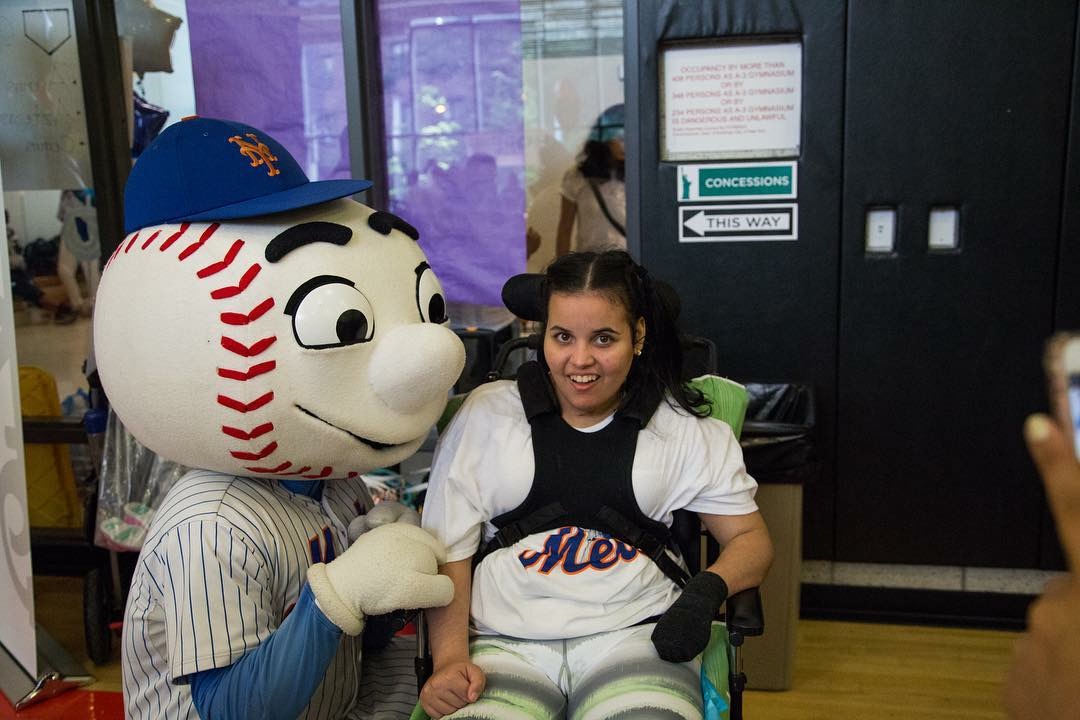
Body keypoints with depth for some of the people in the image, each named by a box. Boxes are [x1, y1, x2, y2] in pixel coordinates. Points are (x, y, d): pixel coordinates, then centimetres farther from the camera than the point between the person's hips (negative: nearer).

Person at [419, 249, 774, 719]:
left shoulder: (686, 429, 12)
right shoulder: (485, 415, 10)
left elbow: (753, 540, 14)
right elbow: (448, 552, 8)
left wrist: (709, 590, -9)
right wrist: (449, 659, -8)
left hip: (637, 638, 1)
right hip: (507, 642, 0)